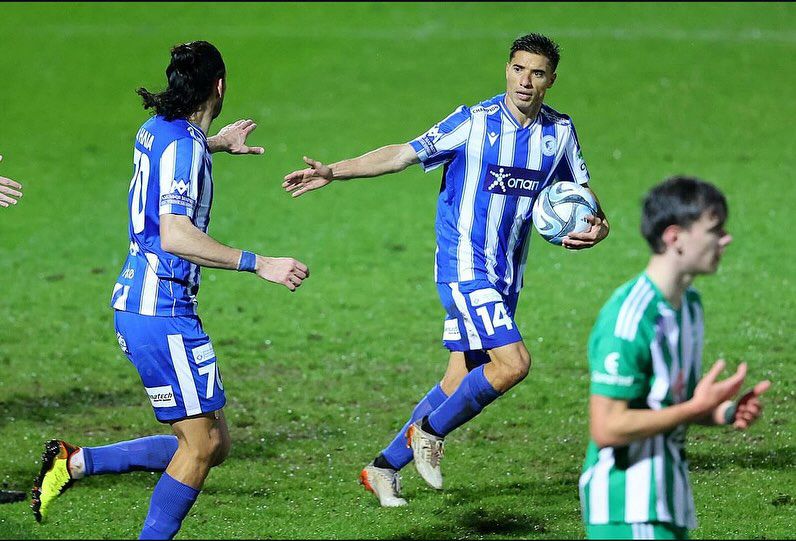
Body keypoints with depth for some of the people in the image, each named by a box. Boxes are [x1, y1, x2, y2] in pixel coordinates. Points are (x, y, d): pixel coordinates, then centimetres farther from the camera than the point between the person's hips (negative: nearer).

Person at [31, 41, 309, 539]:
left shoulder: (156, 130, 12)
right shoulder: (184, 146, -16)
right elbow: (175, 236, -27)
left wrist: (216, 143, 55)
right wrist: (258, 264, -28)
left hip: (138, 305, 10)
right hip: (162, 312, -10)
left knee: (214, 444, 9)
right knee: (202, 444, -4)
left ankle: (75, 461, 9)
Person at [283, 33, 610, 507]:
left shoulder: (560, 131, 3)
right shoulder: (474, 122, -10)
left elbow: (582, 192, 15)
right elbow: (404, 155, -6)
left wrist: (597, 225, -7)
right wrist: (333, 172, -11)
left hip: (506, 273, 6)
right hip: (465, 267, -6)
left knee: (462, 380, 7)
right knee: (513, 362, -20)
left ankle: (385, 467, 19)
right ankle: (429, 432, 0)